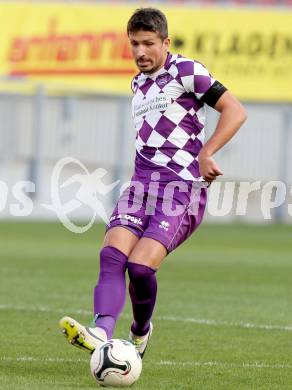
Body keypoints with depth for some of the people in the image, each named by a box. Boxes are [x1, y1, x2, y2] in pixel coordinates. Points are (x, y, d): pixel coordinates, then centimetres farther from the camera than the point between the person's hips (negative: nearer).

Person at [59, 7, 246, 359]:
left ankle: (141, 331, 7)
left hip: (183, 187, -7)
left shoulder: (186, 72, -2)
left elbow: (235, 112, -7)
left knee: (140, 265, -21)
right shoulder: (138, 83, 21)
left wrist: (206, 154, -16)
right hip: (142, 184, 7)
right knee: (112, 255, -20)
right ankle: (102, 332, -37)